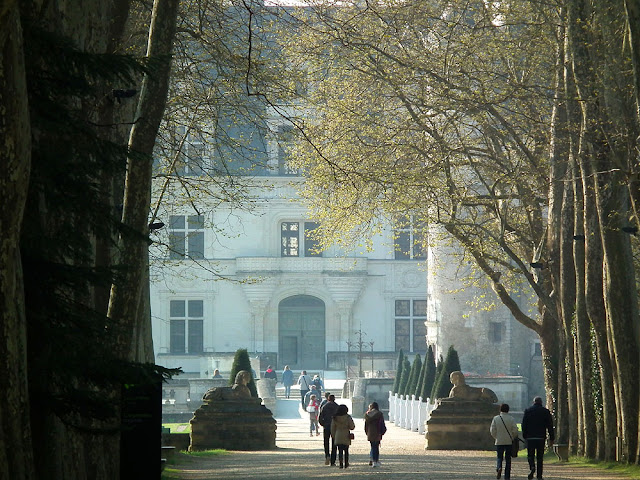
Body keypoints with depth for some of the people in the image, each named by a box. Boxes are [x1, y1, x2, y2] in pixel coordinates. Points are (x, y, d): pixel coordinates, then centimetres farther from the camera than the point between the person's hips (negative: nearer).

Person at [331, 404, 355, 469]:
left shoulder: (335, 418, -1)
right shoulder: (348, 417, -9)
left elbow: (333, 428, 3)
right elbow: (352, 427, -8)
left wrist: (333, 436, 13)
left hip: (338, 437, 1)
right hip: (346, 437, -1)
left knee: (340, 451, 4)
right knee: (346, 451, 12)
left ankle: (341, 464, -8)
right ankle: (346, 464, 15)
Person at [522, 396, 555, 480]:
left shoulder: (528, 410, 2)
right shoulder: (546, 411, 3)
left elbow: (524, 425, 1)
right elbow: (550, 425, 2)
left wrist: (524, 435, 8)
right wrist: (552, 437, 7)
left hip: (530, 437, -1)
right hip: (541, 438, 1)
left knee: (530, 455, 6)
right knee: (540, 457, 6)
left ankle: (532, 467, -22)